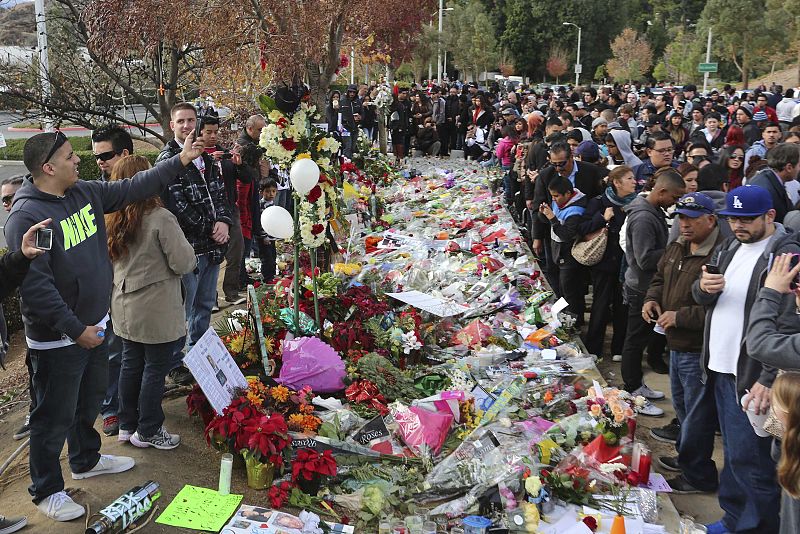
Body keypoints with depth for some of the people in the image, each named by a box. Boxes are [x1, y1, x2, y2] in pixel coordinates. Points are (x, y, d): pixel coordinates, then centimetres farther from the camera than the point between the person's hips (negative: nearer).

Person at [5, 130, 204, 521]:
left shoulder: (86, 193, 1)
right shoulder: (26, 217, -23)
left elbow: (133, 188, 9)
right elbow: (33, 285, -26)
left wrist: (180, 160, 5)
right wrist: (74, 329, -24)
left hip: (93, 325, 8)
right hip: (58, 338, -8)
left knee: (90, 398, 25)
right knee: (55, 416, 6)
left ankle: (86, 460, 48)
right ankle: (46, 490, 25)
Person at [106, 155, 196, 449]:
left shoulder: (110, 219, 1)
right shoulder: (161, 219, -20)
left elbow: (110, 260, 13)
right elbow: (184, 263, -17)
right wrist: (188, 253, 3)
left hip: (125, 307, 7)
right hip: (157, 310, -7)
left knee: (131, 364, 18)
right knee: (155, 368, 6)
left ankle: (127, 425, 30)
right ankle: (147, 431, 17)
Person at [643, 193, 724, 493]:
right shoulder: (677, 248, 7)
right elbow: (660, 278, 23)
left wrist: (681, 317, -26)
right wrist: (652, 299, 4)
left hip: (699, 352, -10)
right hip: (677, 345, 10)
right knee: (681, 405, 25)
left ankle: (698, 477, 21)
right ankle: (684, 456, 44)